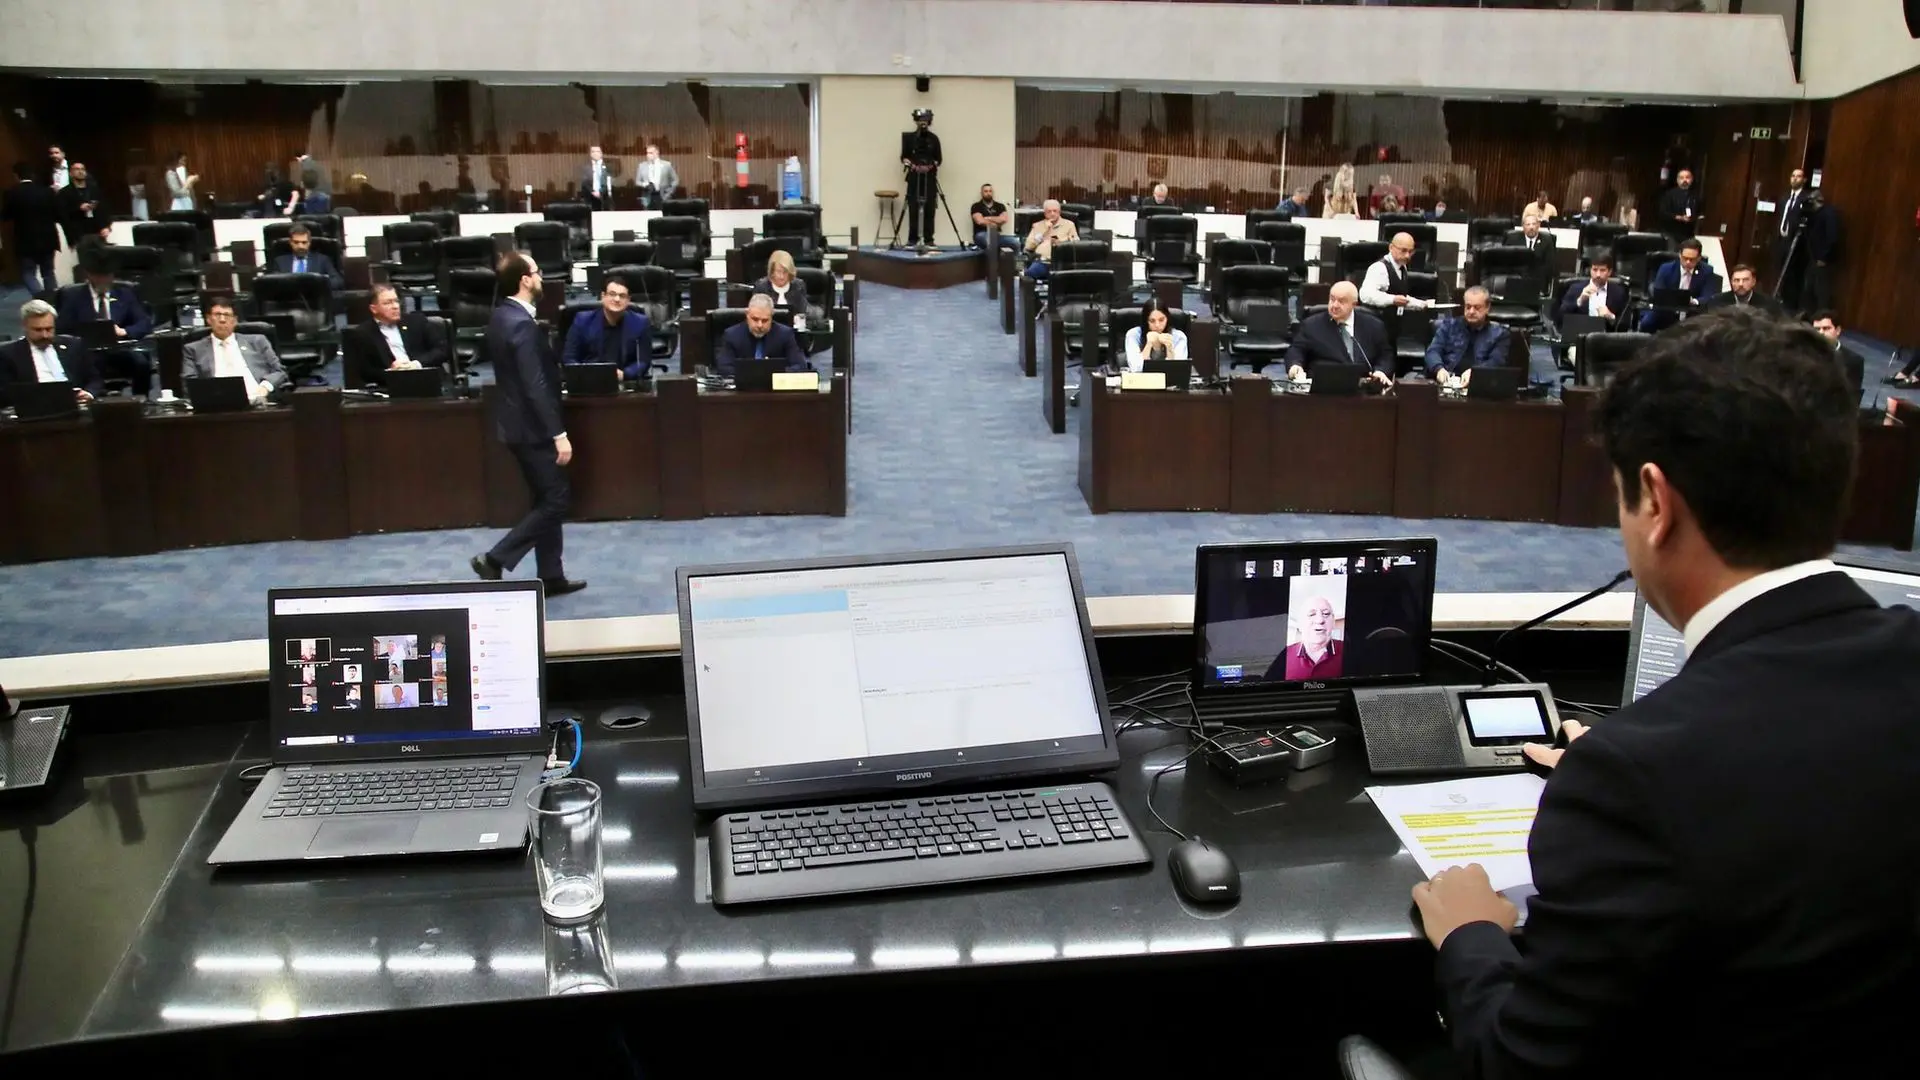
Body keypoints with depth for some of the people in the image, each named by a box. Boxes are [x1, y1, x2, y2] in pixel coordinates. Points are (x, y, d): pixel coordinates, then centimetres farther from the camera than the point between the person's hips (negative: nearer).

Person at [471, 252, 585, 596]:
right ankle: (495, 560, -2)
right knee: (556, 501, -3)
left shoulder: (501, 316, 9)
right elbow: (536, 385, -25)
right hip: (531, 426, -10)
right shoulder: (522, 324, -22)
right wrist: (558, 433, -24)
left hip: (518, 421, 10)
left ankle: (551, 575, 21)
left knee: (546, 499, 15)